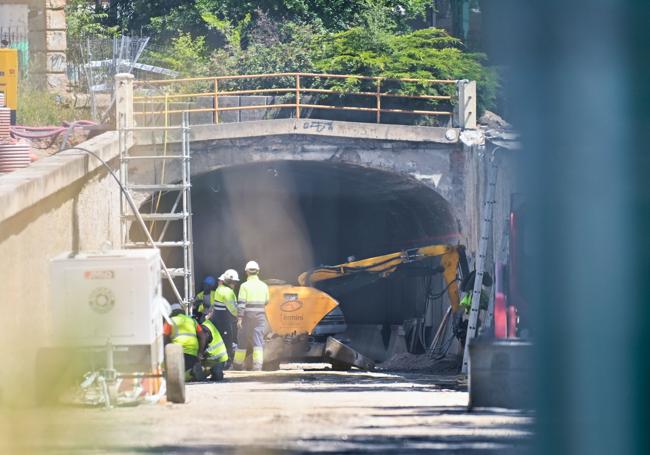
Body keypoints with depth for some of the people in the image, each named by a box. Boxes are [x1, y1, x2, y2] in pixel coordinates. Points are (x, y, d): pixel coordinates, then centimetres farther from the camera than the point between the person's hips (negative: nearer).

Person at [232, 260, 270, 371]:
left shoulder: (244, 286, -9)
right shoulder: (264, 286, 3)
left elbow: (241, 303, -14)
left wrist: (239, 318, -14)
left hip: (247, 316, -2)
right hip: (260, 316, 2)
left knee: (242, 340, 10)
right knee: (258, 340, 1)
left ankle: (238, 363, 20)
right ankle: (258, 365, -11)